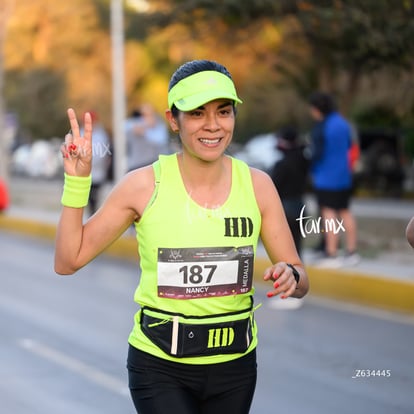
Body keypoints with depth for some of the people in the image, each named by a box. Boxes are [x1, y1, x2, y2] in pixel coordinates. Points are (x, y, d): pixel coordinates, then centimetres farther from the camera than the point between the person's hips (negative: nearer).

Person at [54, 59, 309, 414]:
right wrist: (76, 180, -15)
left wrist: (290, 277, -22)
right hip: (160, 367, -3)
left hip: (235, 364, 3)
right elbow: (68, 261, -6)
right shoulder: (144, 185, -10)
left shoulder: (257, 185, -4)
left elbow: (301, 280, 1)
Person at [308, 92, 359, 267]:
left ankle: (331, 254, -9)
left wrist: (311, 168, -3)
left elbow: (319, 153, -18)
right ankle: (352, 251, 17)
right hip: (344, 175, 8)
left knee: (328, 212, -6)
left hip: (326, 176, -8)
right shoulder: (343, 123, 7)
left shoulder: (321, 127, -17)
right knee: (344, 212, 14)